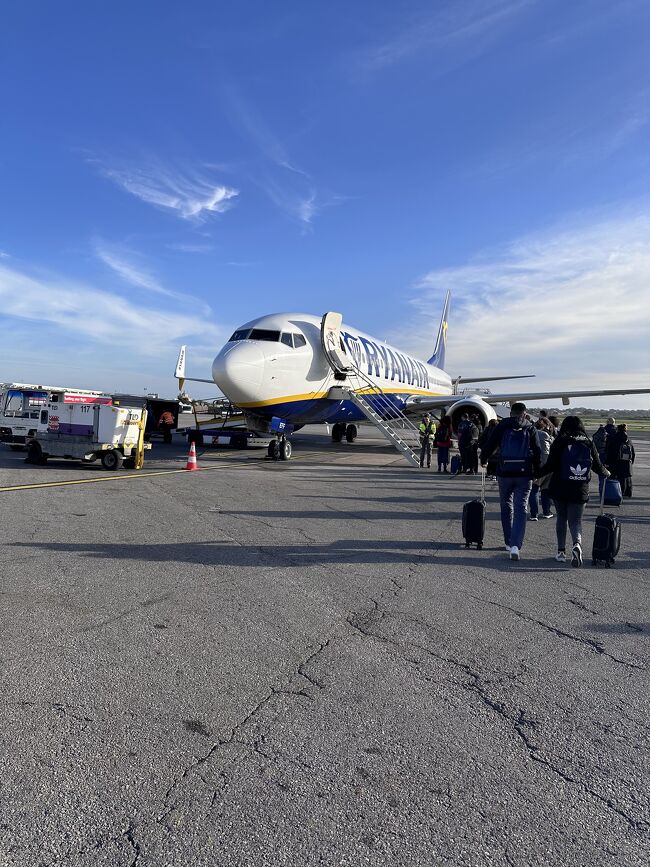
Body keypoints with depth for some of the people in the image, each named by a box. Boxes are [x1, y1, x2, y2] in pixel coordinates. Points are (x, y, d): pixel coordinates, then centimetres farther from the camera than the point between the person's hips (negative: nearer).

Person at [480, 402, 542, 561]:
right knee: (521, 509, 0)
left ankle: (509, 543, 22)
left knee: (506, 507, 16)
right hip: (524, 475, 0)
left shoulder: (502, 426, 2)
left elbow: (489, 446, 2)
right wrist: (536, 473, 8)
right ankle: (516, 545, -13)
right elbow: (537, 453, 1)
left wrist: (483, 460, 20)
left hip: (504, 473, 0)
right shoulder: (530, 429, 4)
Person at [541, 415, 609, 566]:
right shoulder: (588, 443, 3)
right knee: (575, 521, 4)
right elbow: (598, 466, 8)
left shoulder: (560, 442, -5)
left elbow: (550, 465, -10)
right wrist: (606, 474, 29)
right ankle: (577, 544, -24)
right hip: (580, 490, 1)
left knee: (561, 518, 15)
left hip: (559, 488, -1)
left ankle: (561, 551, 16)